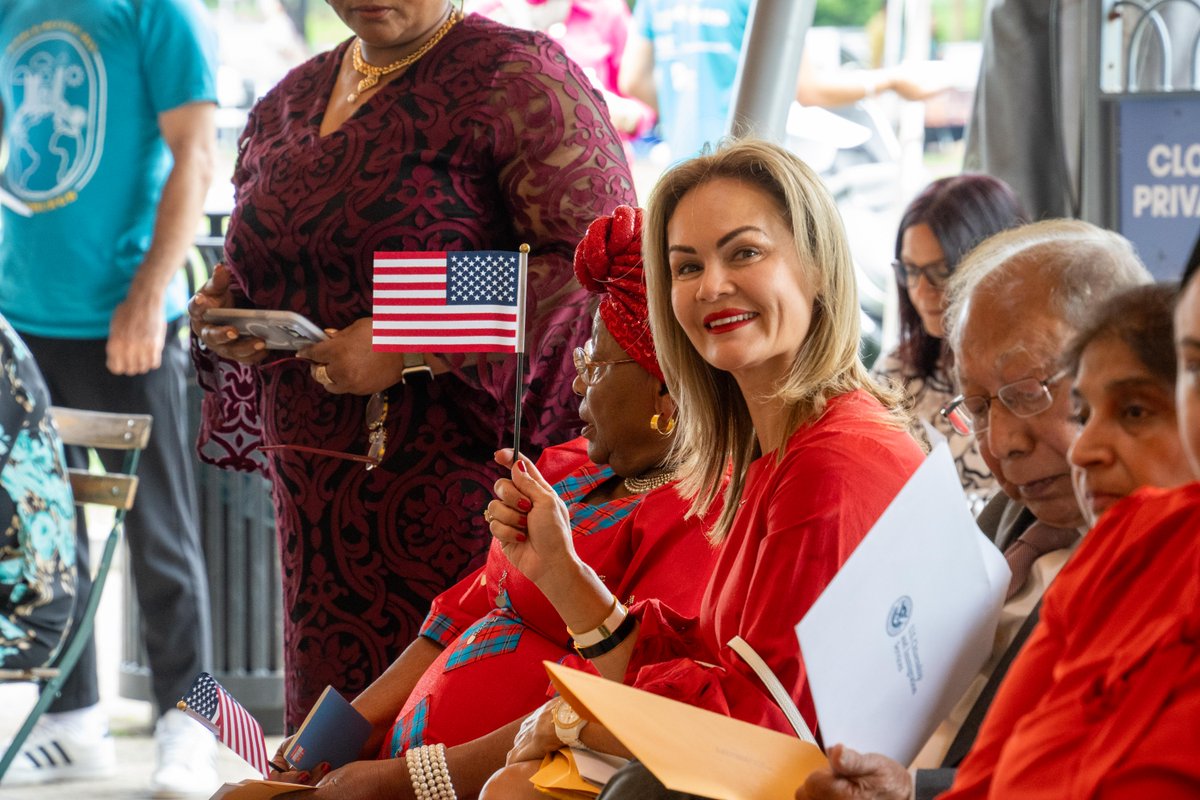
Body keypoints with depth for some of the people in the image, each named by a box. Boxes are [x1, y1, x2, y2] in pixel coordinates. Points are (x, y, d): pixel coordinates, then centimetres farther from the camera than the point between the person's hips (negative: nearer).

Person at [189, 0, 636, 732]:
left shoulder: (518, 77, -5)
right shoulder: (288, 104, 18)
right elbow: (255, 271, 30)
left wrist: (412, 349, -19)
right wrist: (223, 318, 5)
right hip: (319, 499, 7)